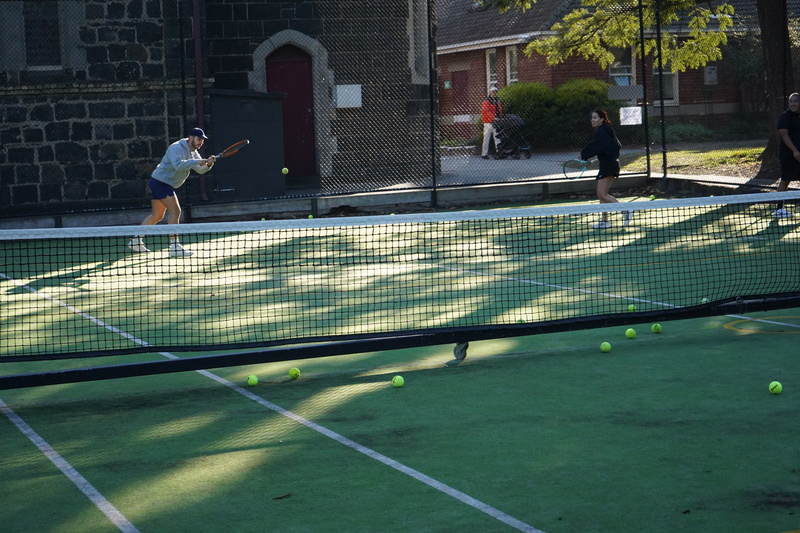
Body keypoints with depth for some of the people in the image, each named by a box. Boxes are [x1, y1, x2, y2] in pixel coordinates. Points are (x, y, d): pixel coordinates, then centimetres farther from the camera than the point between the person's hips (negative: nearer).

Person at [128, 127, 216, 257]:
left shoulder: (193, 153, 11)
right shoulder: (176, 148, -18)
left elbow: (200, 169, 6)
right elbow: (178, 164, -34)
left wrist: (208, 164, -14)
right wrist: (196, 162, -34)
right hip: (160, 182, -10)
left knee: (157, 216, 16)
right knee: (175, 211, -15)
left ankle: (136, 241, 23)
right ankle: (174, 247, -15)